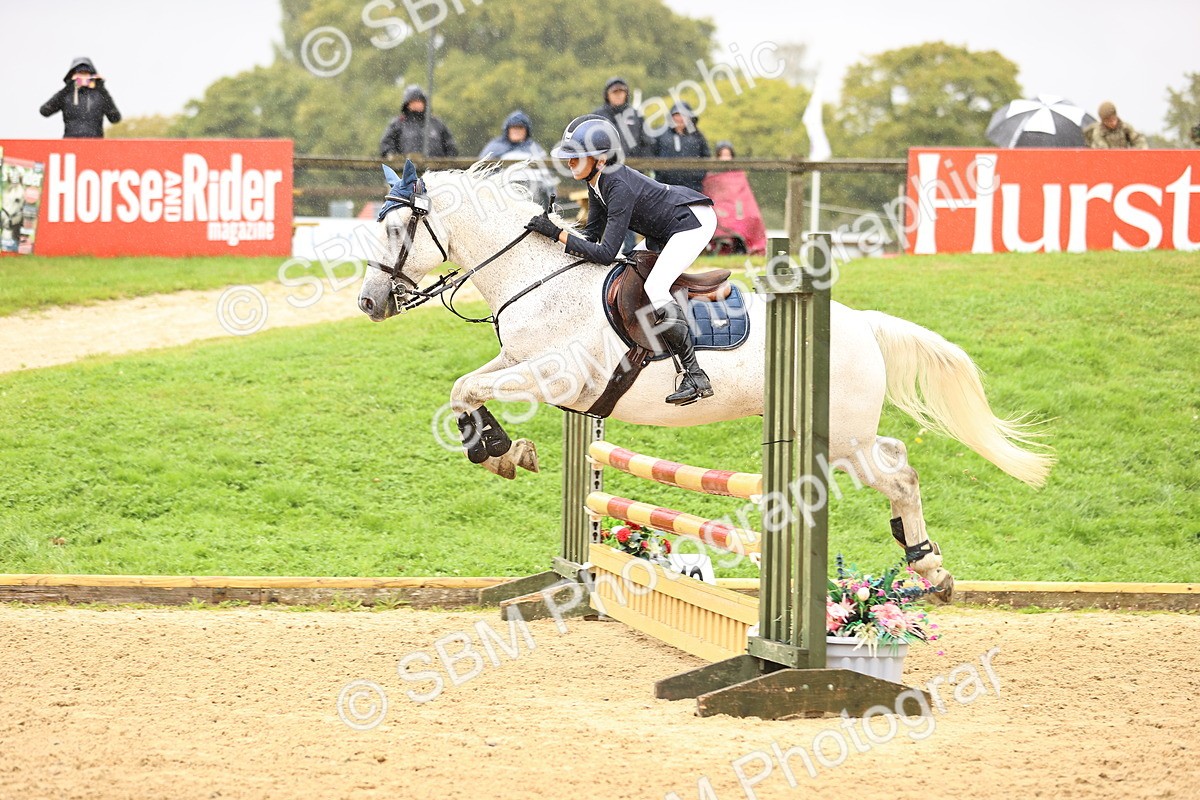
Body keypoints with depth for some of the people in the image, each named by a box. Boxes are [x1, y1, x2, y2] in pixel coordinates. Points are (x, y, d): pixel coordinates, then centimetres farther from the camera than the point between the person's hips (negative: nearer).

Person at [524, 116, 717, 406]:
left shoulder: (619, 186, -30)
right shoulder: (596, 183, -2)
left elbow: (605, 254, -30)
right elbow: (592, 233, 6)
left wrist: (557, 233, -29)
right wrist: (549, 229, -7)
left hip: (693, 222, -11)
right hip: (664, 231, 11)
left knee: (654, 288, -24)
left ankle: (696, 377, -22)